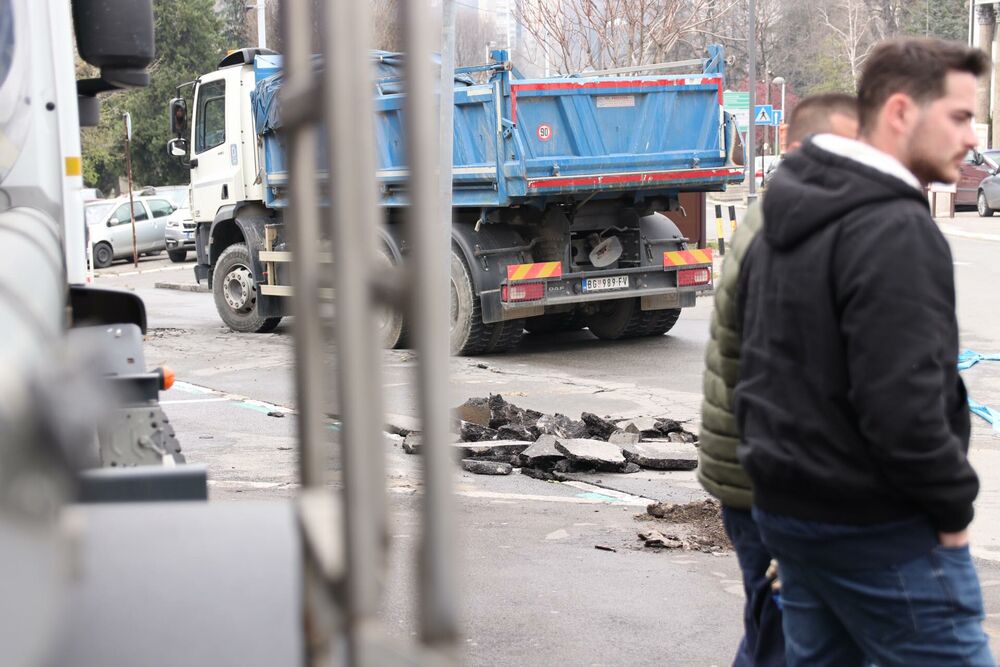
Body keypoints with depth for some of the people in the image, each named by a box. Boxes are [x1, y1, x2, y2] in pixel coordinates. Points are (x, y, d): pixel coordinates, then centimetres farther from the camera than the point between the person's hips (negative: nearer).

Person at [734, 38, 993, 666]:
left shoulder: (785, 225, 11)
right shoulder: (895, 230, -20)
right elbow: (902, 406, -25)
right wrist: (954, 504, -12)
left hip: (787, 508, 9)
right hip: (881, 531, -9)